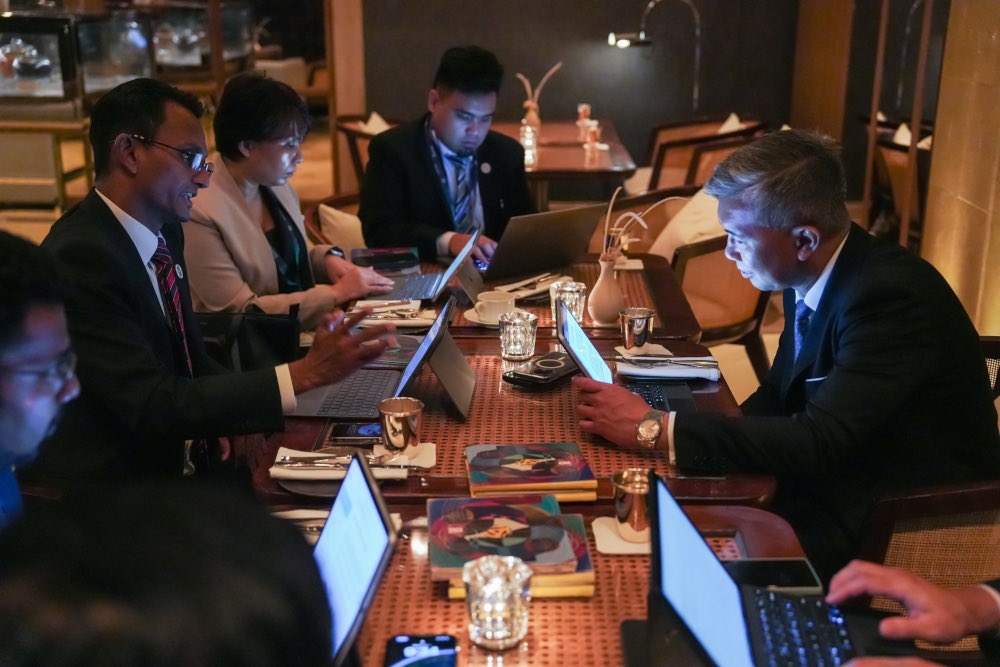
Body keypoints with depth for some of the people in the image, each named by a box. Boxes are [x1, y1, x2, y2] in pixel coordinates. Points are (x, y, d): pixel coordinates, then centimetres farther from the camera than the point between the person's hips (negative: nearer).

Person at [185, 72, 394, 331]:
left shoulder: (277, 185, 4)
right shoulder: (200, 210, -20)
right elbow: (241, 313, -19)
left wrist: (329, 258, -2)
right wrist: (335, 293, -17)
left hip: (307, 332, 7)